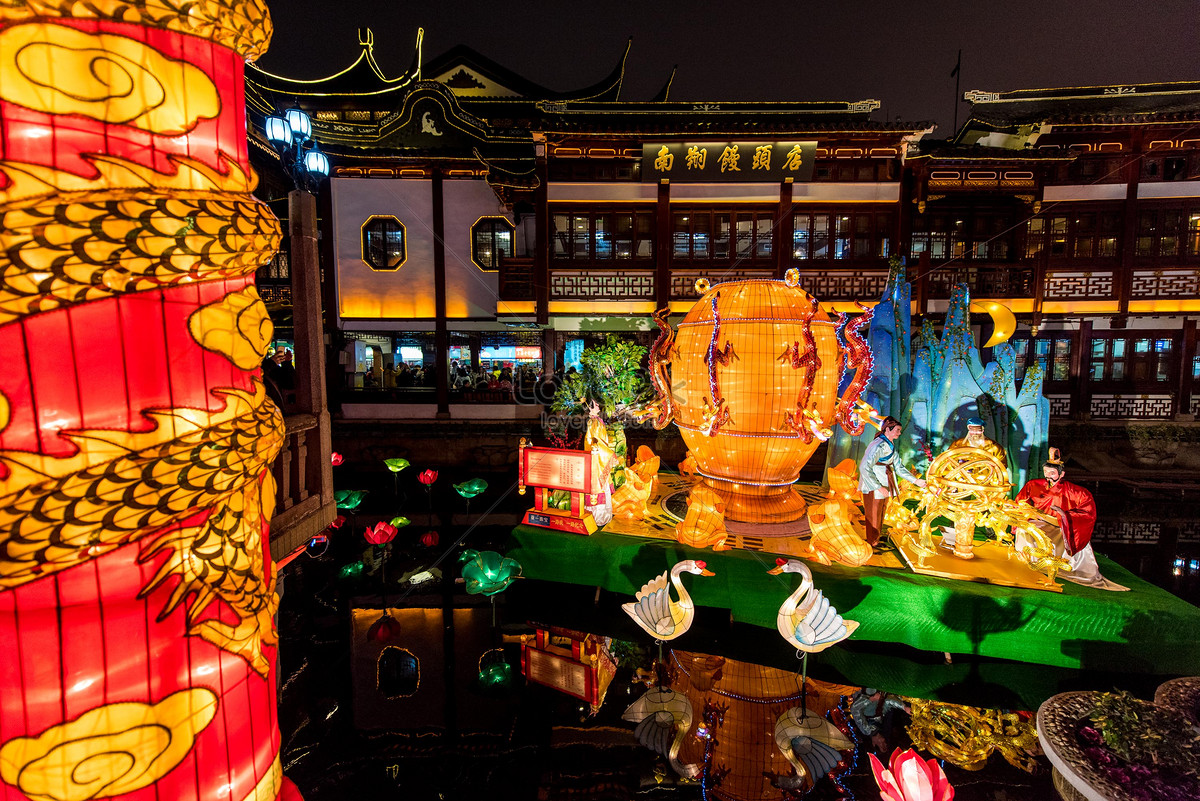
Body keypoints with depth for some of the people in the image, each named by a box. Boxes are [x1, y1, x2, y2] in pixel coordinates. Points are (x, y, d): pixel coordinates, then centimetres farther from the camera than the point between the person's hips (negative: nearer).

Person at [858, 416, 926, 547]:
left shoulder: (891, 446, 10)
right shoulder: (879, 445, -21)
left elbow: (899, 467, 16)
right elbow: (864, 467, -28)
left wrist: (915, 480, 7)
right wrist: (879, 487, -25)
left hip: (883, 486, 9)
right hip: (873, 488, -9)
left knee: (880, 516, 18)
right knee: (874, 517, 1)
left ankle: (876, 540, 32)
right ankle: (872, 545, 14)